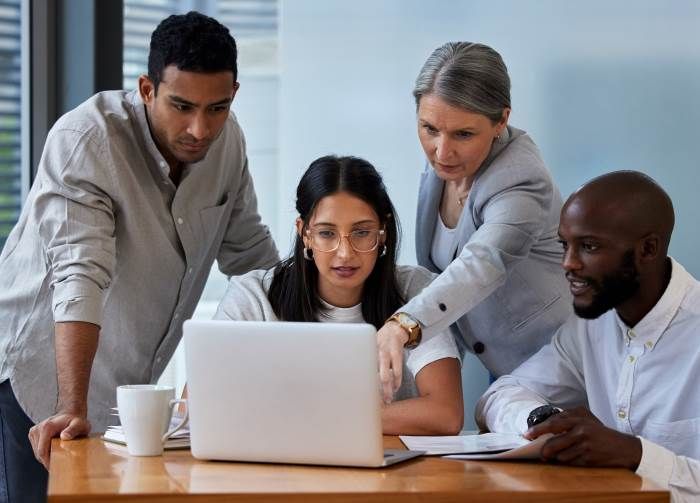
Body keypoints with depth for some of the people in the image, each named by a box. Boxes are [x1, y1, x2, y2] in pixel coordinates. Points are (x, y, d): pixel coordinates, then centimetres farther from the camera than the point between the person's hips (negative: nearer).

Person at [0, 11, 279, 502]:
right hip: (44, 369, -5)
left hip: (133, 379, 5)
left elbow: (250, 254, 7)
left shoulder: (228, 139, -6)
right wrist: (71, 409, -40)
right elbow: (79, 277, -33)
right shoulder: (85, 140, -24)